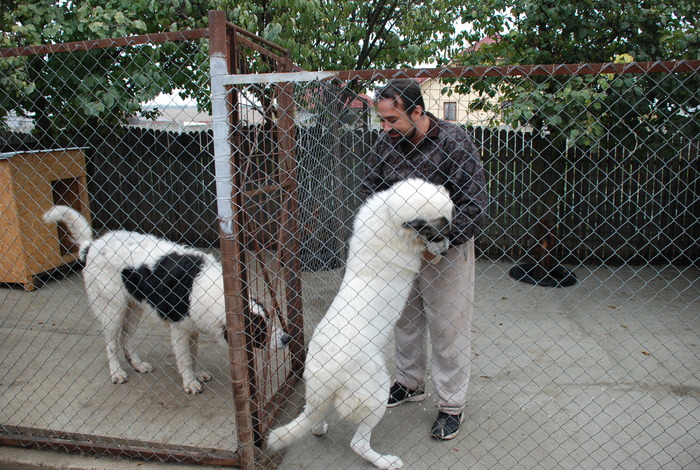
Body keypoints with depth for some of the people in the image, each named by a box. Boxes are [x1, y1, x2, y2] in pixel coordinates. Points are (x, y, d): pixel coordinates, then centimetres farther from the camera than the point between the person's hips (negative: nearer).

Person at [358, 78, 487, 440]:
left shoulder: (455, 143, -18)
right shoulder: (386, 143, -4)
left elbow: (473, 206, -18)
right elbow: (368, 190, 4)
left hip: (447, 250, -5)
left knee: (448, 329, 5)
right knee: (405, 321, 17)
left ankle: (451, 406, 22)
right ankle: (410, 384, 39)